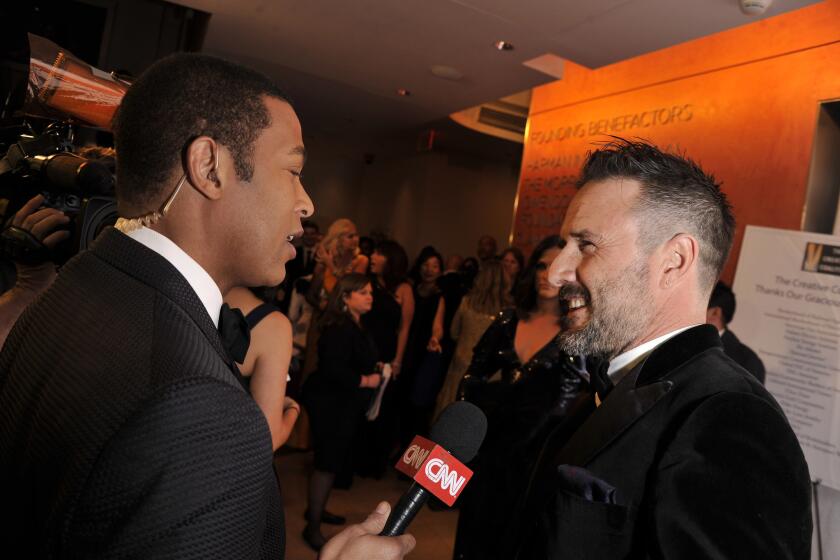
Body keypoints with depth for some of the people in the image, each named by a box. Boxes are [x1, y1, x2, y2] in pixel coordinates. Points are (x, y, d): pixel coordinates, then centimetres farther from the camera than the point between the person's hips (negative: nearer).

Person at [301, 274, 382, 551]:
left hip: (343, 403, 10)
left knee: (334, 458, 20)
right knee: (328, 461, -2)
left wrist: (375, 370, 3)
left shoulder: (356, 326, 9)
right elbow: (332, 368, -31)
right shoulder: (340, 327, -23)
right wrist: (364, 381, -21)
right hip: (331, 403, -10)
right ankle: (313, 528, 11)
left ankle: (317, 508, 37)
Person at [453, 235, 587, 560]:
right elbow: (473, 376, 7)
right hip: (489, 443, 4)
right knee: (475, 529, 16)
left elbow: (562, 404, -12)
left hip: (536, 451, -4)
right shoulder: (509, 320, 3)